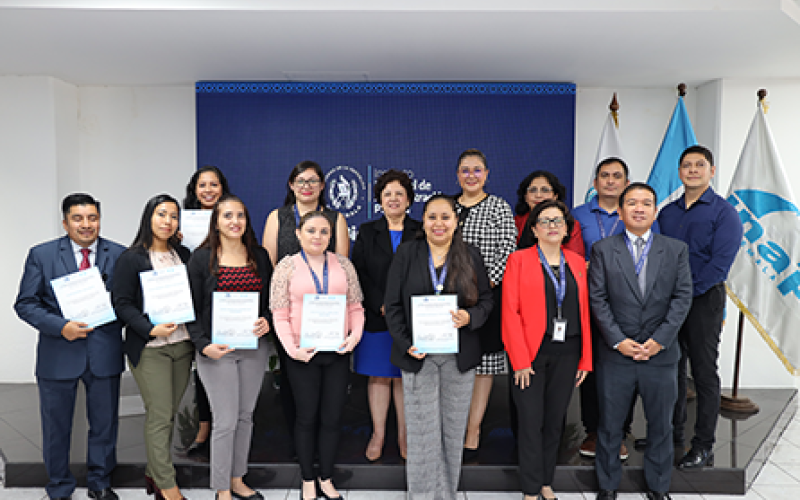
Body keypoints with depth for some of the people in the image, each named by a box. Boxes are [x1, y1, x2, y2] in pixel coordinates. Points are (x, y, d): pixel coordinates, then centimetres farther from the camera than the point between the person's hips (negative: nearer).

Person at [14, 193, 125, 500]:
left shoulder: (119, 255, 1)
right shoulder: (42, 255, -1)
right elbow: (25, 303, -3)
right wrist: (60, 326, -16)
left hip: (104, 352, 1)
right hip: (59, 354, 0)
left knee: (104, 423, 13)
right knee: (56, 426, 13)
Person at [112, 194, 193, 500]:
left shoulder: (184, 255, 11)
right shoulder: (131, 258, -4)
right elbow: (122, 303, -8)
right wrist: (151, 329, -18)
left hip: (182, 345, 5)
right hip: (149, 348, -5)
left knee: (169, 414, 11)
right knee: (159, 416, -2)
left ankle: (153, 472, 27)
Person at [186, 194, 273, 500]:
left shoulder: (260, 256, 8)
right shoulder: (201, 258, -3)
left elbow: (271, 300, 14)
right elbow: (191, 308, -3)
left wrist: (267, 321, -6)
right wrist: (204, 345, -14)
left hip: (254, 347, 4)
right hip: (217, 350, -4)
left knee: (245, 415, 13)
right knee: (225, 421, -1)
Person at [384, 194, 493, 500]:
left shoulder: (471, 256, 6)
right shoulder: (406, 253, 2)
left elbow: (486, 301, 7)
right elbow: (393, 305, 0)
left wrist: (469, 317, -15)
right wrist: (406, 344, -10)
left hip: (459, 357, 2)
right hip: (418, 355, -1)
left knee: (453, 430, 10)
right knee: (421, 432, 3)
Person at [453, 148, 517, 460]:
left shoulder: (499, 207, 2)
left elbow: (508, 250, -6)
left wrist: (486, 283, -14)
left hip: (487, 293, -3)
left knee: (482, 363, 2)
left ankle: (473, 434, 9)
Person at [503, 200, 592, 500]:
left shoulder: (577, 263, 11)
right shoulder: (519, 260, -2)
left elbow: (584, 312, 10)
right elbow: (510, 311, -7)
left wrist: (585, 359, 5)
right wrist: (520, 360, -13)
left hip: (566, 353, 4)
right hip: (531, 353, -4)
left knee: (555, 419, 12)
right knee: (531, 421, 0)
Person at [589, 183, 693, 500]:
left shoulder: (676, 250, 6)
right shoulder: (603, 250, 2)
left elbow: (682, 297, -1)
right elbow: (597, 299, -3)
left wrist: (660, 339, -11)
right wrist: (618, 340, -12)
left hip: (661, 354, 1)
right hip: (615, 355, -1)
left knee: (661, 425, 14)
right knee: (610, 425, 9)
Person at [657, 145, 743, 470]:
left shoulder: (724, 212, -4)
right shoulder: (667, 212, 13)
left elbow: (720, 263, -13)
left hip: (703, 300, -5)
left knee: (704, 373, 0)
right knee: (671, 368, 12)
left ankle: (703, 447, 10)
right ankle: (672, 432, 27)